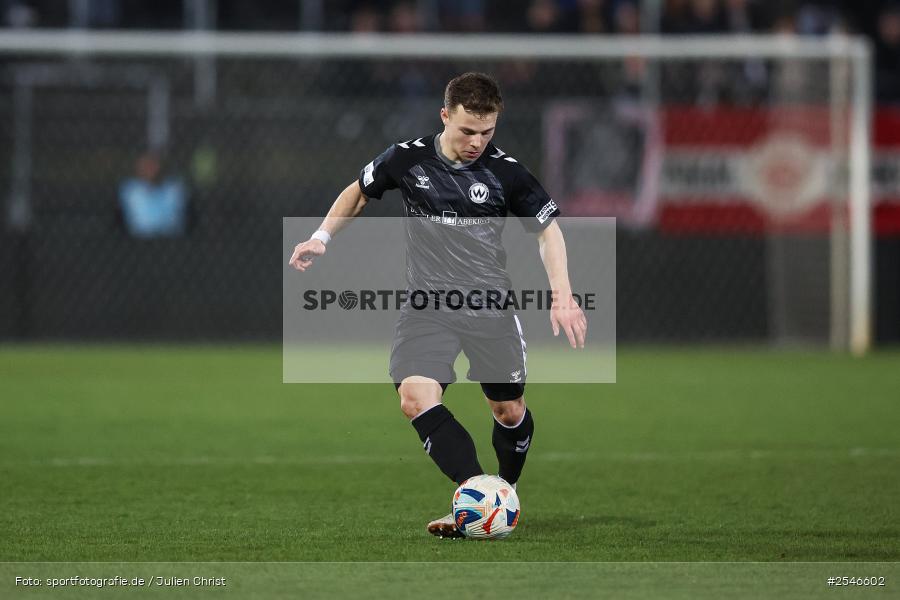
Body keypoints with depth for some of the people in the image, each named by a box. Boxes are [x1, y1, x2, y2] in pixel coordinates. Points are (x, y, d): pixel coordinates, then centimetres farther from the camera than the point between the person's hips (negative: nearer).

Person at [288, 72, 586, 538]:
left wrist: (562, 296, -6)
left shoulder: (506, 172, -5)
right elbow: (358, 192, 16)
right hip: (427, 305, 0)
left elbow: (548, 229, 4)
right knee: (416, 398, -23)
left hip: (490, 307, 0)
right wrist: (321, 237, 6)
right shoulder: (408, 159, -3)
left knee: (509, 411, 6)